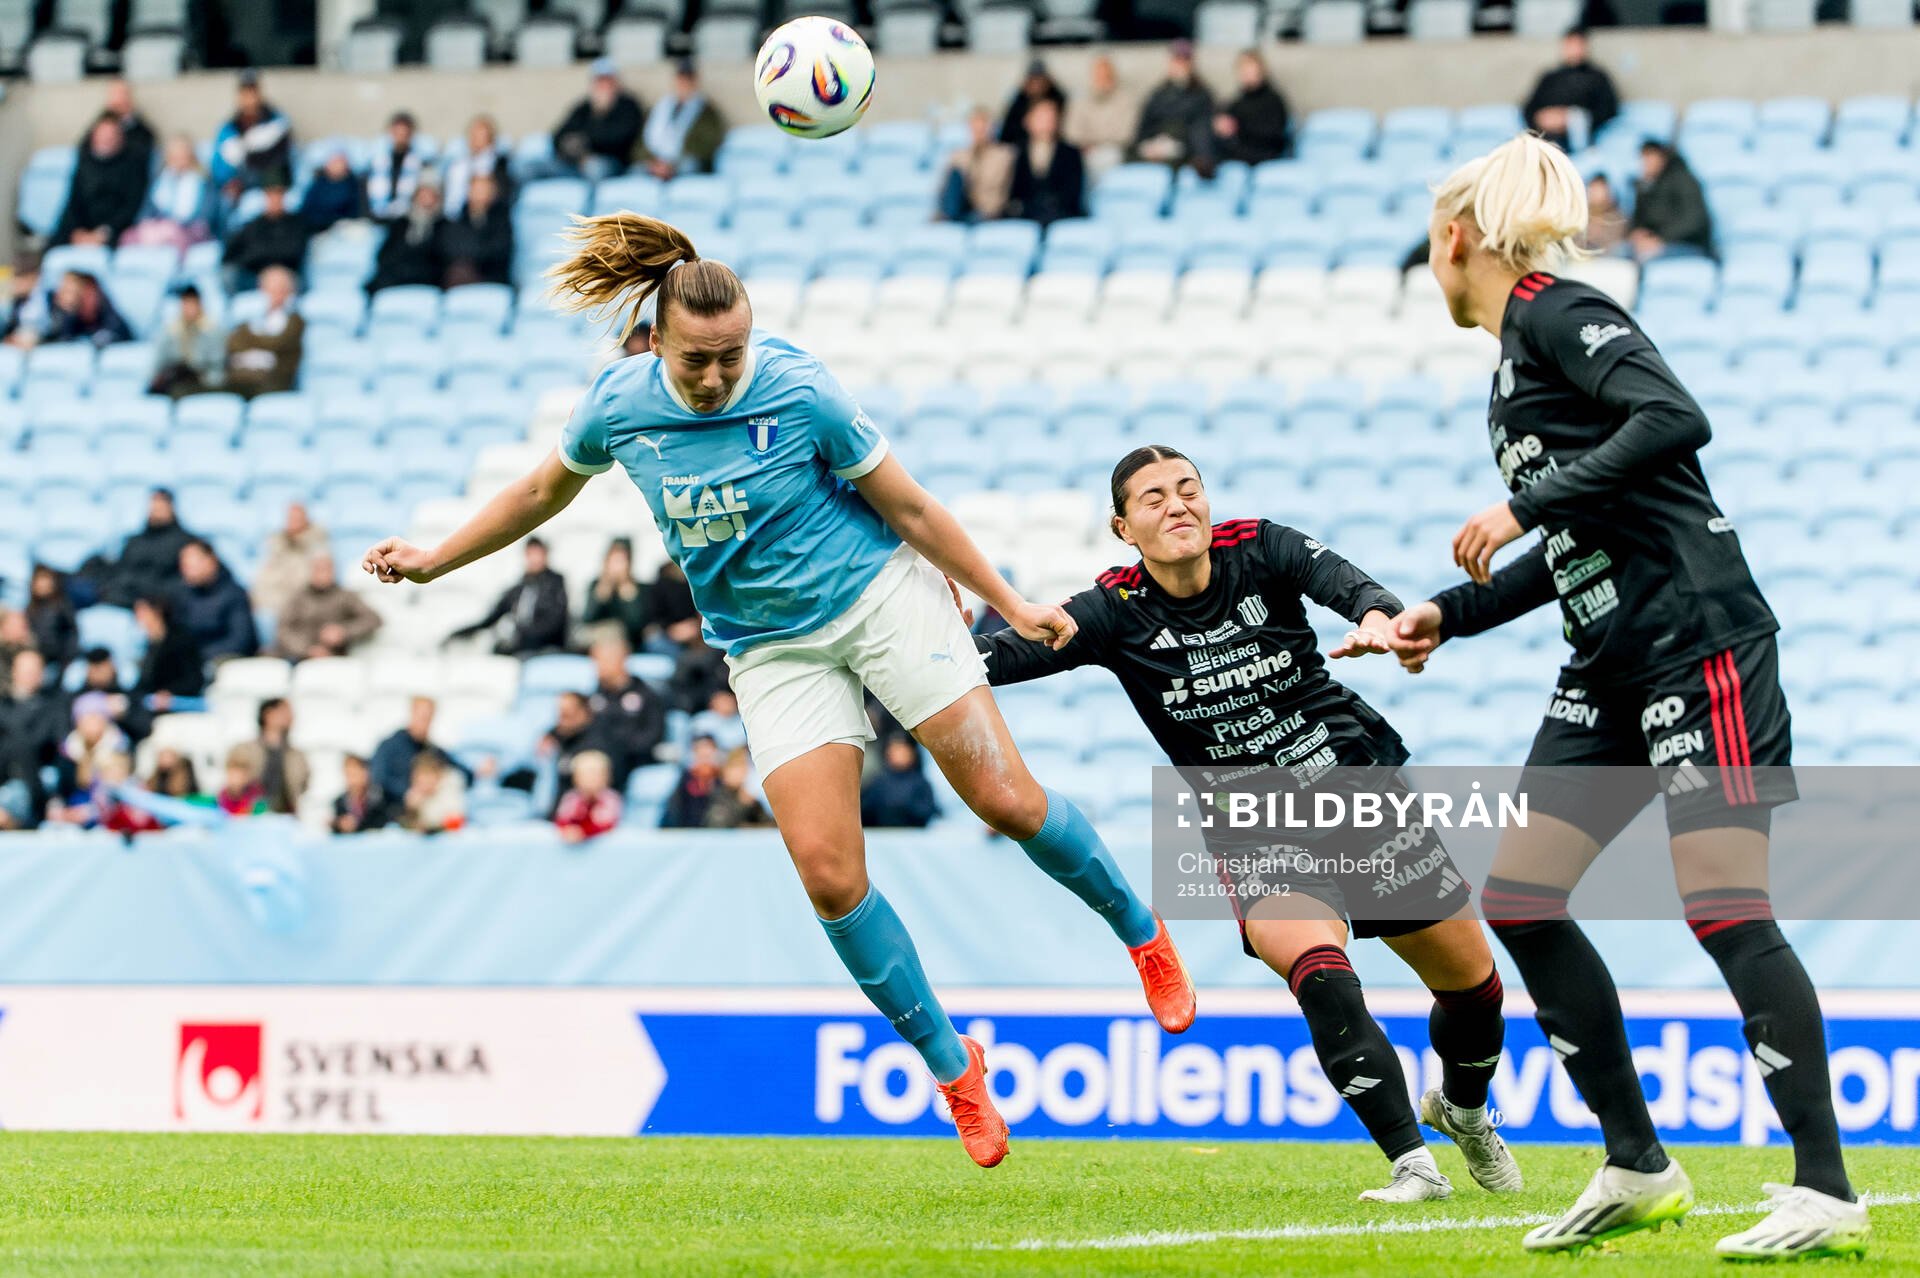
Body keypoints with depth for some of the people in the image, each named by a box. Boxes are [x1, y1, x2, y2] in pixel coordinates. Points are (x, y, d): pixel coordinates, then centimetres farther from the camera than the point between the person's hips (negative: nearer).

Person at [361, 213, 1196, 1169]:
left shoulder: (800, 392, -18)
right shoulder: (620, 405, -9)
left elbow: (909, 507, -7)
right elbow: (543, 491, 13)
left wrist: (1011, 606, -3)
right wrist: (430, 562, 15)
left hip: (879, 596, -3)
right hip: (772, 651, 3)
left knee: (1008, 802, -11)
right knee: (829, 875, -11)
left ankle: (1141, 933, 17)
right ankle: (951, 1068, 3)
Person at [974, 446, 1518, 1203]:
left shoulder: (1261, 551, -8)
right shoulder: (1118, 613, -9)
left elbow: (1347, 583, -25)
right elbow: (1021, 649, -21)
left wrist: (1376, 618, -48)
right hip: (1255, 830, -2)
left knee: (1472, 982, 9)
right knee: (1319, 973, -30)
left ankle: (1462, 1110, 41)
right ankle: (1413, 1165, -24)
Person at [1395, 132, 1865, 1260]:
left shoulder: (1557, 312, -7)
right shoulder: (1517, 357, 21)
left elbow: (1676, 419, -23)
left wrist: (1524, 506, -21)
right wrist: (1447, 615, 20)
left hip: (1698, 643, -10)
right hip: (1615, 665, 10)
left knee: (1725, 911, -13)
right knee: (1519, 900, 6)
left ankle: (1827, 1192, -11)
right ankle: (1638, 1168, 12)